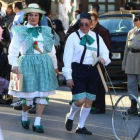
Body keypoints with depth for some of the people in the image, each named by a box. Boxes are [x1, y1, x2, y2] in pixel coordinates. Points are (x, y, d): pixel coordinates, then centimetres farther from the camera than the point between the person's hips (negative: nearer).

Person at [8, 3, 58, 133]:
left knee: (42, 94, -3)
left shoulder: (46, 31, 13)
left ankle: (37, 123, 2)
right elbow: (13, 49, -2)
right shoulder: (20, 31, 3)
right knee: (29, 94, -3)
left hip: (44, 64, 3)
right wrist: (14, 65, -13)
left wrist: (54, 66, 20)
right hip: (27, 63, -3)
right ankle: (24, 116, 25)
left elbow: (51, 50, 19)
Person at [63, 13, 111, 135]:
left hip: (93, 71, 4)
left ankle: (81, 126, 21)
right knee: (80, 100, -12)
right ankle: (70, 116, 19)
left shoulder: (96, 37, 11)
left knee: (89, 101, 7)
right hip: (78, 70, -4)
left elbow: (105, 52, 12)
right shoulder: (73, 37, -2)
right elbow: (67, 57, -5)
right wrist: (68, 76, -11)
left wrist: (104, 58, -14)